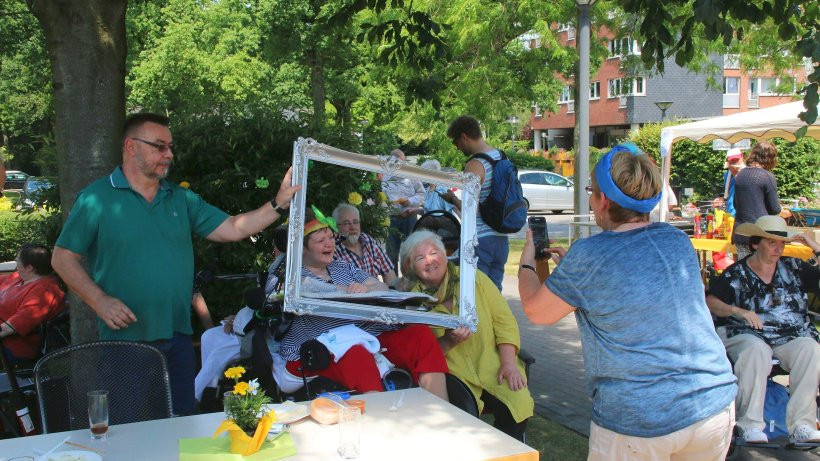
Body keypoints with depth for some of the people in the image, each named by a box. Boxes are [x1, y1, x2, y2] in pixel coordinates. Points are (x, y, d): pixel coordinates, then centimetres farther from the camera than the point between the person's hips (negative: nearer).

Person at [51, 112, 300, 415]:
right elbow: (63, 258, -4)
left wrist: (279, 203, -7)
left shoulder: (182, 199, 10)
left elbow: (232, 229, 4)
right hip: (125, 338, -4)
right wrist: (100, 301, -16)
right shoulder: (96, 199, -4)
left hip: (177, 336, 5)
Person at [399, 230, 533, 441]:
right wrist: (448, 342, -18)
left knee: (518, 403, -25)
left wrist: (509, 363, -10)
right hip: (451, 374, -1)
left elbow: (504, 320, 2)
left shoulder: (473, 278, 3)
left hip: (492, 366, 1)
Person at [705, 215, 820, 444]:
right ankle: (750, 425, -34)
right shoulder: (736, 273, 6)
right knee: (756, 350, -37)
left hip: (792, 336, 3)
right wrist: (738, 311, -20)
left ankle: (801, 425, -29)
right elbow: (709, 301, -4)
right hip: (748, 334, -3)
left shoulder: (793, 267, 17)